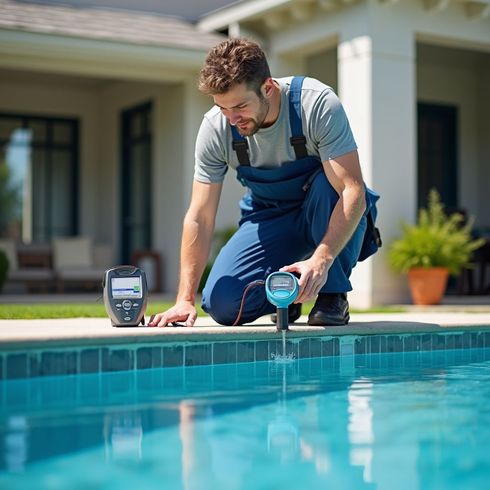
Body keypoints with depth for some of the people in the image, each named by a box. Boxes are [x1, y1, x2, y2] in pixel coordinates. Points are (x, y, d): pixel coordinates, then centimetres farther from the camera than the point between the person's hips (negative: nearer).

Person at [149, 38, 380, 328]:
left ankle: (333, 296, -18)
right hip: (269, 217, 2)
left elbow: (353, 191, -34)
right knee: (222, 304, -19)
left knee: (326, 183, -38)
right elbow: (199, 217, -14)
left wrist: (321, 259, -48)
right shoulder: (216, 128, -17)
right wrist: (185, 299, -20)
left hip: (328, 215, -2)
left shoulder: (317, 104, -27)